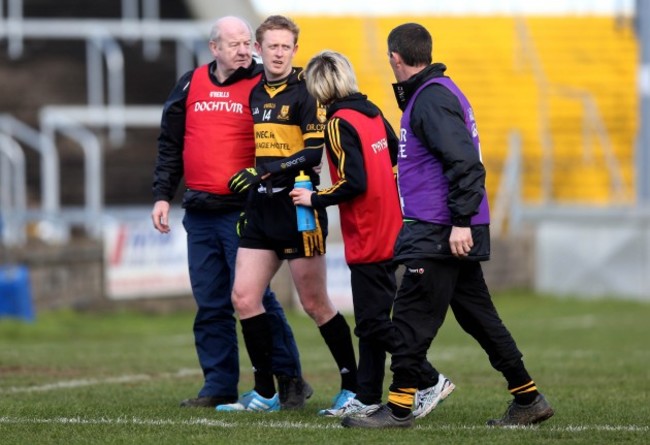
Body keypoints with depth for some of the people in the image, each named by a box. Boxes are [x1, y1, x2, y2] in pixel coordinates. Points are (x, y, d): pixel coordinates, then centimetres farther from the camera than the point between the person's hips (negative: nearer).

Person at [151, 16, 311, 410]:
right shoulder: (191, 85, 12)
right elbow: (170, 144, 19)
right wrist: (163, 195, 12)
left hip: (245, 211, -5)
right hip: (200, 213, 5)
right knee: (210, 304, 7)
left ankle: (291, 380, 2)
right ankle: (219, 385, 14)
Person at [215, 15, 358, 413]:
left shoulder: (305, 93, -9)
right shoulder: (255, 93, 12)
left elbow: (313, 153, -17)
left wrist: (262, 174, -21)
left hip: (298, 211, -7)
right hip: (261, 212, 7)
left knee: (315, 303, -1)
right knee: (244, 296, -1)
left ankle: (353, 386, 12)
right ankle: (265, 394, 7)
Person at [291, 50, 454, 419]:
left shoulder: (340, 123, -15)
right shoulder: (372, 112, 9)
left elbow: (354, 183, -21)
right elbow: (400, 163, 15)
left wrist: (315, 199, -9)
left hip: (367, 239, -9)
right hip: (388, 232, 9)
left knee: (374, 322, -4)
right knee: (372, 321, 13)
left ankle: (430, 381, -5)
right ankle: (368, 398, 16)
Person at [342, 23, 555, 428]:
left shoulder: (432, 98, -14)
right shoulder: (434, 93, 17)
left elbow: (464, 162, -23)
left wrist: (461, 221, -25)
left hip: (441, 234, -10)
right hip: (456, 232, 10)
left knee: (412, 318, -6)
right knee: (478, 316, 12)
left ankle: (399, 408, -2)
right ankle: (528, 399, 16)